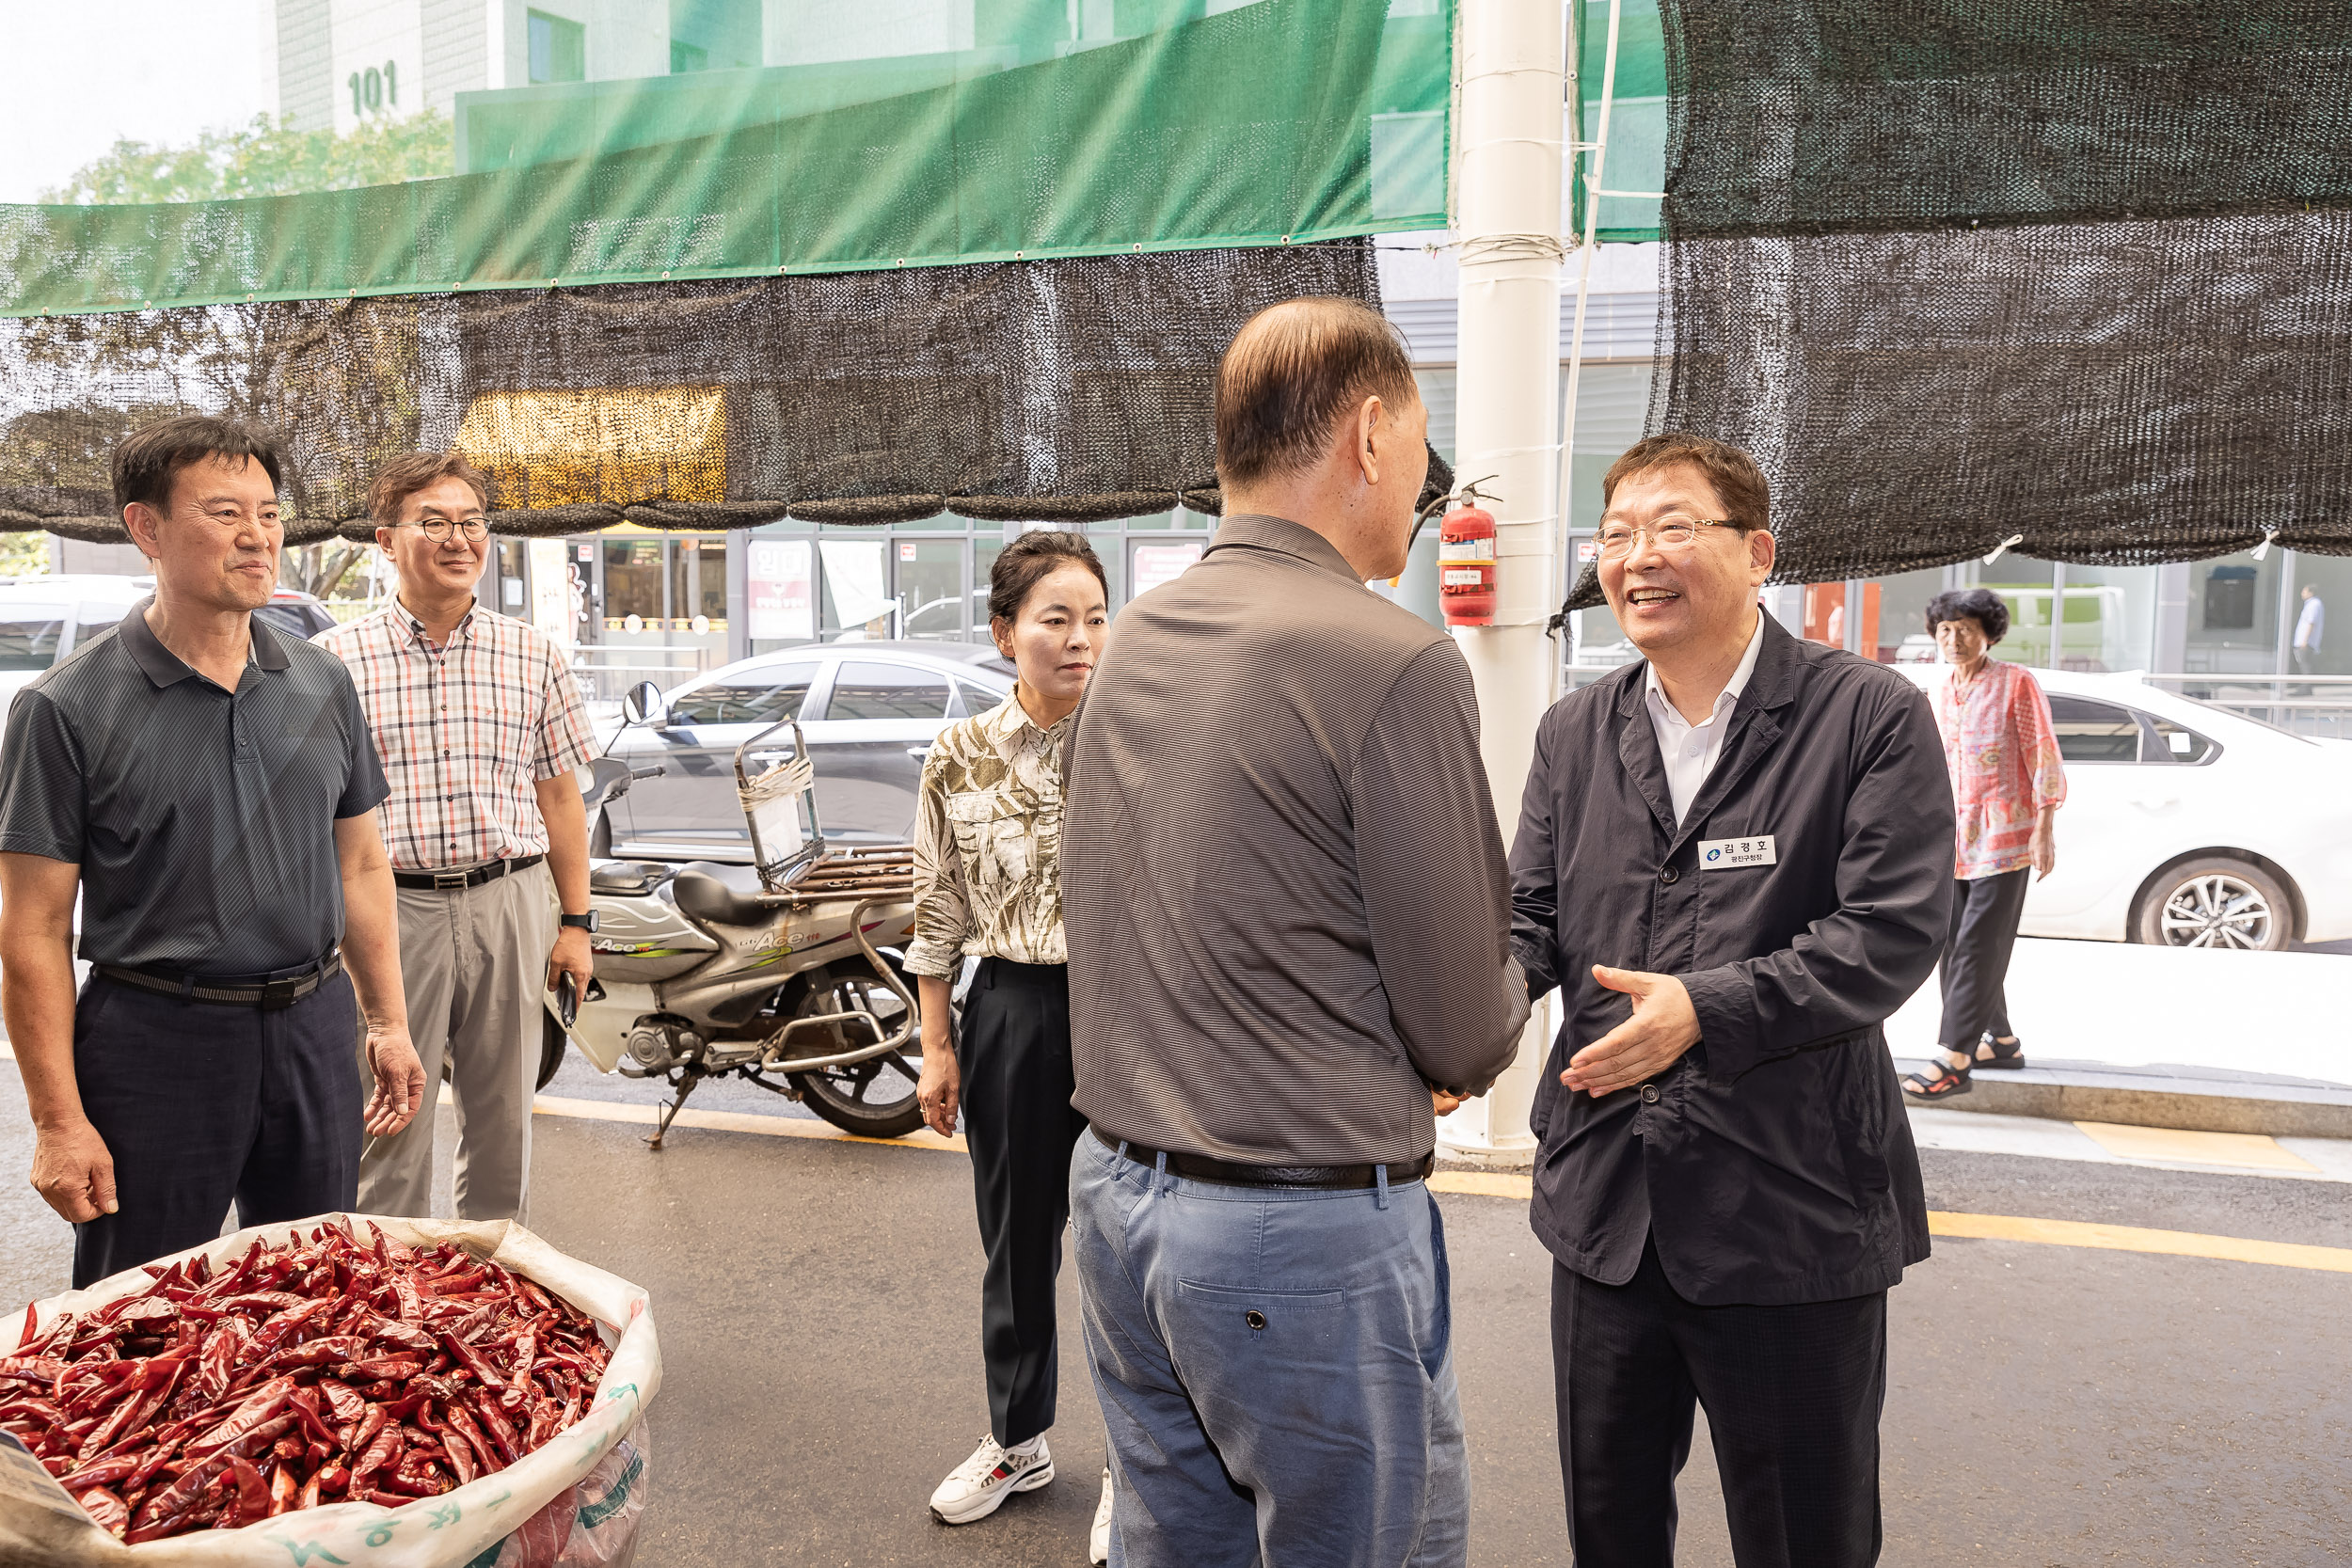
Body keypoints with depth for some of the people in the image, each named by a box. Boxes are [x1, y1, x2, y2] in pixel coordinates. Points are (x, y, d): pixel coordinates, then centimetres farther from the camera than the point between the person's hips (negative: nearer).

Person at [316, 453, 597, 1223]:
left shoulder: (533, 654, 7)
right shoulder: (336, 658, 1)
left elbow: (559, 795, 9)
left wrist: (576, 922, 7)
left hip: (508, 906, 2)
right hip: (388, 908, -2)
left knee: (504, 1116, 12)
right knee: (388, 1122, 5)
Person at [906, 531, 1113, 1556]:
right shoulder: (961, 759, -1)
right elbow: (939, 915, 4)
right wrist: (937, 1046, 4)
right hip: (1014, 1011, 2)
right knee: (1017, 1239, 17)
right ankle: (1017, 1441, 39)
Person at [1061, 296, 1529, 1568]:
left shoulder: (1132, 642, 5)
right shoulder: (1394, 662, -18)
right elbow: (1468, 1035, -14)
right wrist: (1481, 1027, 9)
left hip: (1117, 1190, 8)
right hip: (1308, 1227, -7)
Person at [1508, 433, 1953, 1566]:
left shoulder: (1873, 718, -7)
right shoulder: (1575, 732, 7)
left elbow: (1893, 931, -15)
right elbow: (1527, 917, 4)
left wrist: (1705, 1009, -24)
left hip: (1793, 1214, -4)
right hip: (1605, 1202, 5)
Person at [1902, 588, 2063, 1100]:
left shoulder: (2017, 683, -4)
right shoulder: (1940, 695, 14)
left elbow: (2045, 758, -6)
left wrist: (2045, 829, -12)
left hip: (2004, 836, -7)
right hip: (1952, 839, 7)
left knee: (1978, 947, -10)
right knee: (1955, 946, 9)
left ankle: (1952, 1061, -14)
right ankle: (2001, 1042, 25)